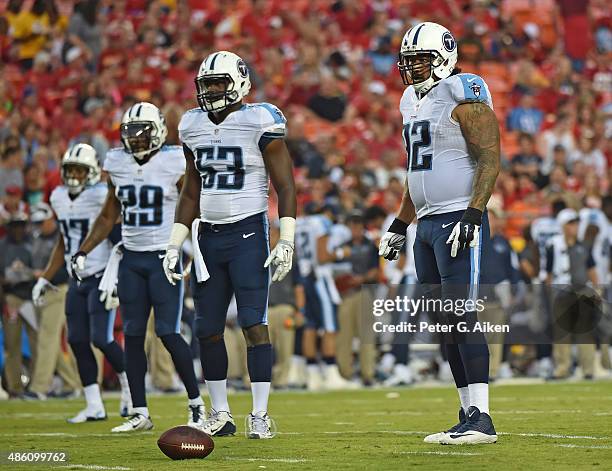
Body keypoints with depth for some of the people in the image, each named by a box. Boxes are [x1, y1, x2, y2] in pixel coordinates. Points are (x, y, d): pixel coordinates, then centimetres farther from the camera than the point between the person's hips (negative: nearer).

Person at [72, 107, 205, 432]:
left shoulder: (175, 164, -8)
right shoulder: (117, 164, 7)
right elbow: (108, 216, 16)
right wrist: (83, 252, 10)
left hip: (165, 256, -5)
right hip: (131, 258, 5)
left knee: (167, 332, -10)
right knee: (133, 335, 4)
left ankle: (196, 404, 5)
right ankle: (140, 414, 10)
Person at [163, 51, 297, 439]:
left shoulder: (260, 122, -8)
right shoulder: (194, 127, 10)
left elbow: (286, 187, -7)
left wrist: (286, 241, -15)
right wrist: (175, 246, 14)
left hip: (248, 233, -6)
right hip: (208, 236, 6)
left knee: (253, 323, -10)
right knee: (208, 329, 6)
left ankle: (261, 415, -5)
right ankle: (220, 414, 16)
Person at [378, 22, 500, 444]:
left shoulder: (463, 97, -9)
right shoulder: (415, 101, 18)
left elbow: (490, 160, -15)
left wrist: (473, 214, -23)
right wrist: (399, 226, 26)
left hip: (458, 220, -9)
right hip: (427, 224, 9)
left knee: (462, 319, -13)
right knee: (444, 325, 7)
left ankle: (481, 419, -13)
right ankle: (469, 414, 11)